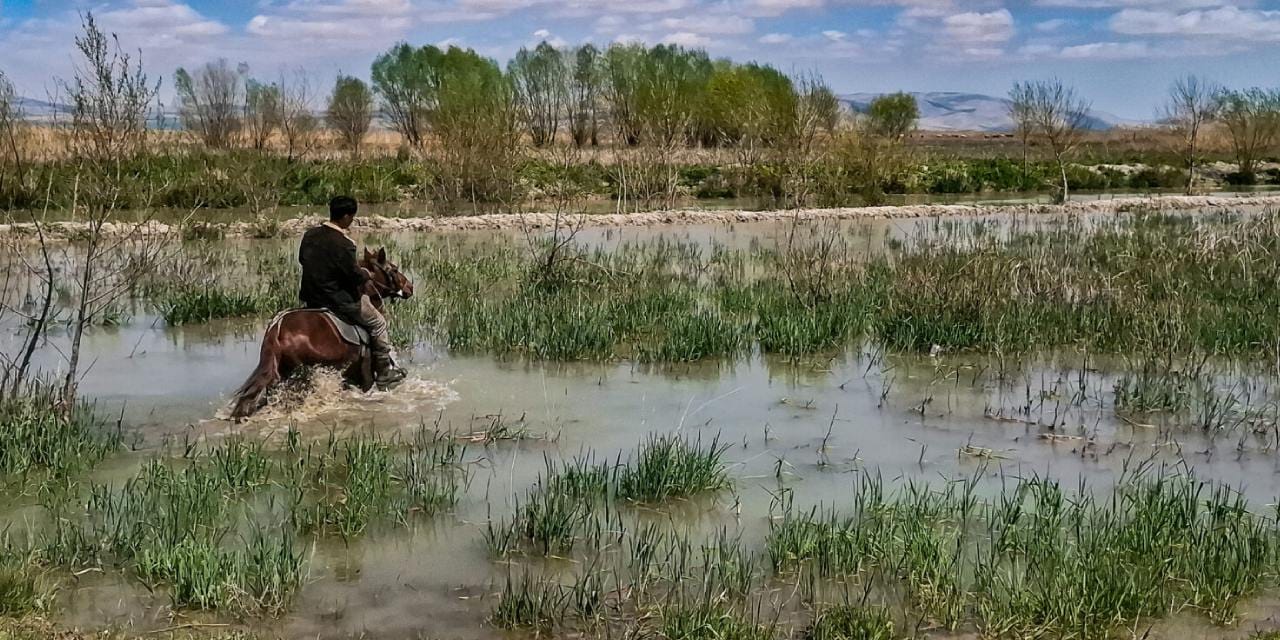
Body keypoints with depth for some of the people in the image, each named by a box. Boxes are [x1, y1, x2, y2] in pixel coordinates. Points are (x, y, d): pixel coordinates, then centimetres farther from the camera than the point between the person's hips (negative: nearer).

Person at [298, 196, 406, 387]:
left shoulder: (309, 235, 0)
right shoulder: (342, 244, -24)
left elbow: (302, 259, 16)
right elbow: (356, 276, -20)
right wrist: (368, 274, 0)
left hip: (310, 298, 8)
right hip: (337, 300, -8)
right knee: (378, 322, 10)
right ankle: (384, 374, 15)